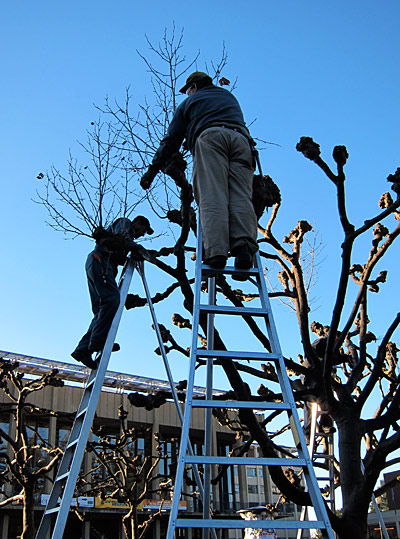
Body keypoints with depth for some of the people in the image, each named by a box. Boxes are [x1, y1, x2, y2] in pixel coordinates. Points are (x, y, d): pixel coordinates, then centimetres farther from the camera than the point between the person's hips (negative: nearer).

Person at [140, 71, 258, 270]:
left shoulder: (189, 102, 29)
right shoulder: (229, 96, 41)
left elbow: (171, 140, 23)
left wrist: (152, 169, 23)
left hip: (210, 136, -3)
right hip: (240, 138, 3)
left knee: (212, 197, -17)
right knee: (241, 196, -11)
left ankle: (215, 252, -36)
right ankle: (243, 246, -35)